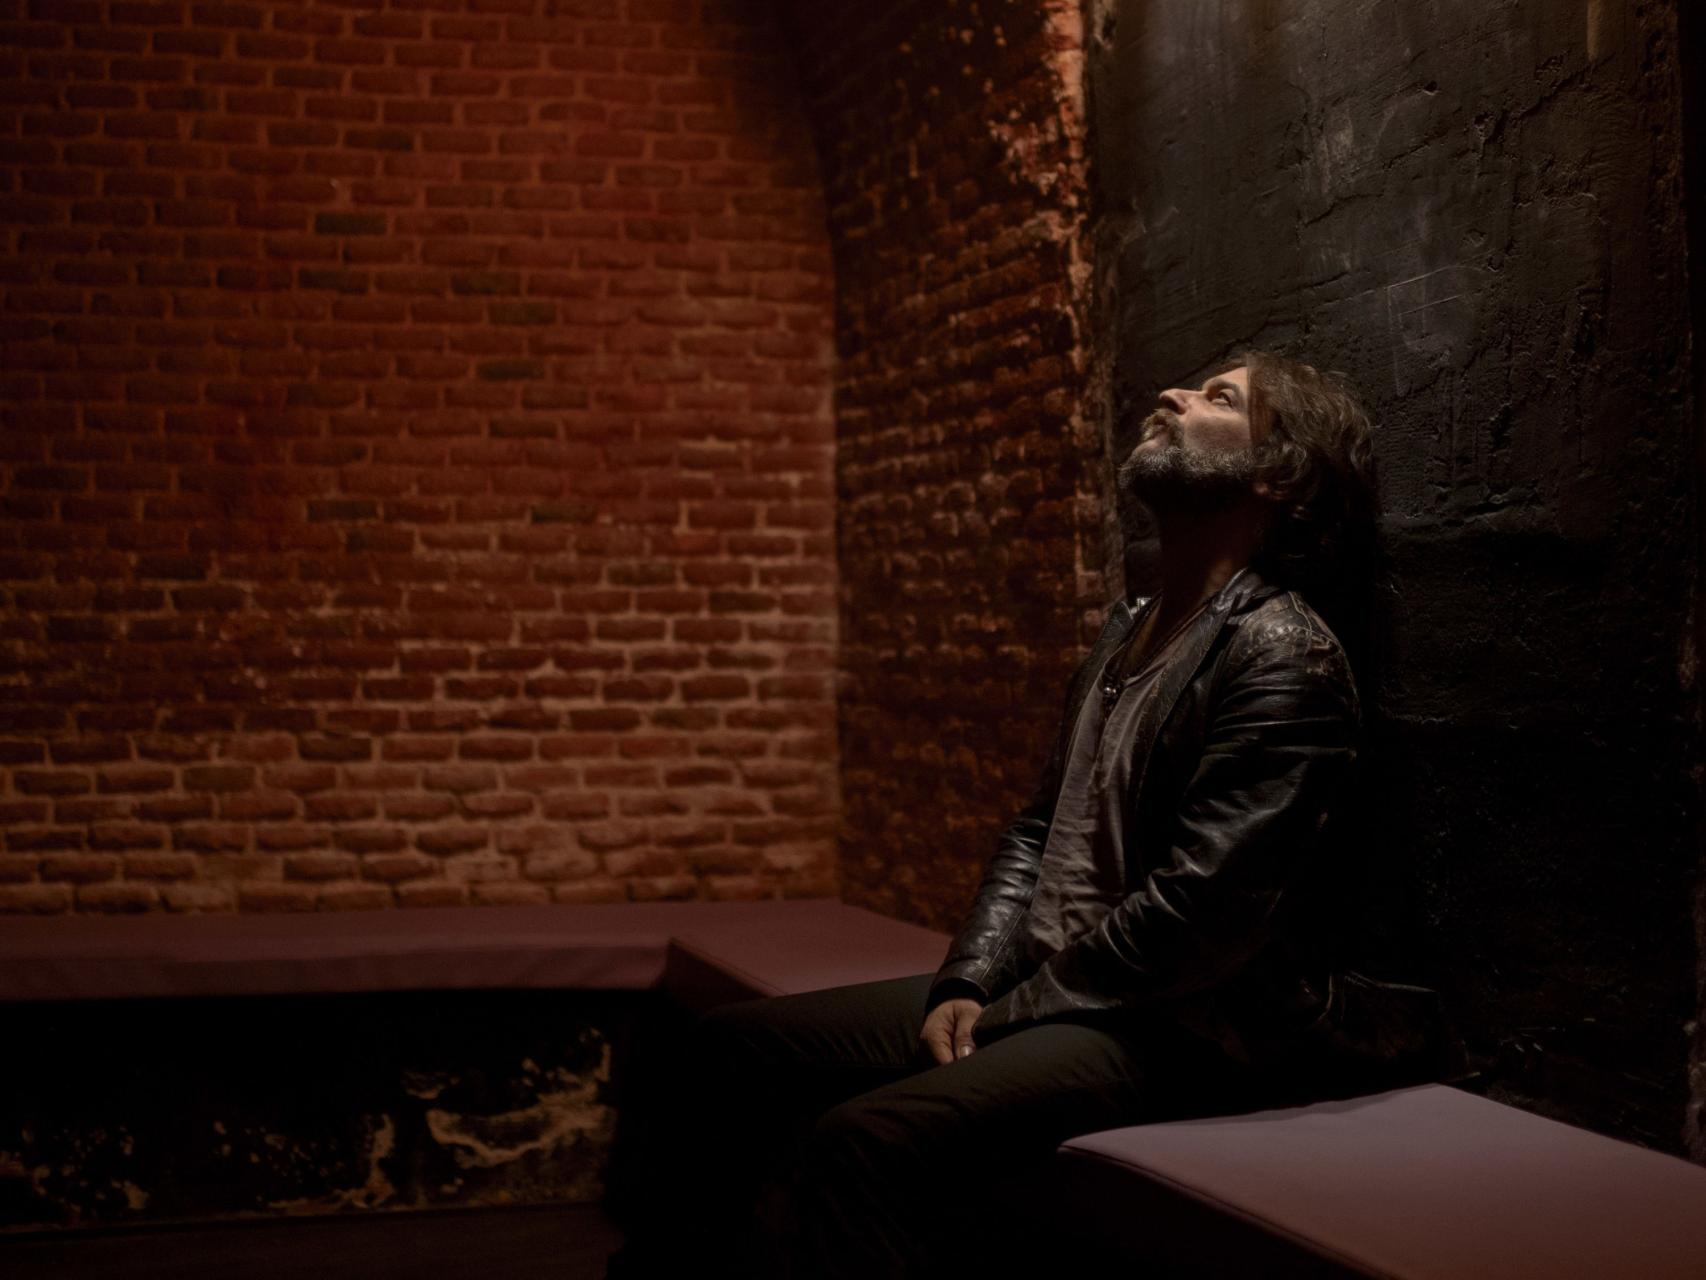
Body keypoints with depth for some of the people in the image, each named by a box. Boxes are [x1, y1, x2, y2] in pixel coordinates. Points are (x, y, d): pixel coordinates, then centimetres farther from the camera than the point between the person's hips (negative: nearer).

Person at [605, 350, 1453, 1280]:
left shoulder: (1284, 656, -14)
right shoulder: (1127, 629, 16)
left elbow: (1199, 915, -21)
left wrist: (1003, 1016, -13)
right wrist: (967, 985, 0)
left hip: (1176, 1028, -9)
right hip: (1047, 991, 9)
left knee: (864, 1140, -31)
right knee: (738, 1048, 5)